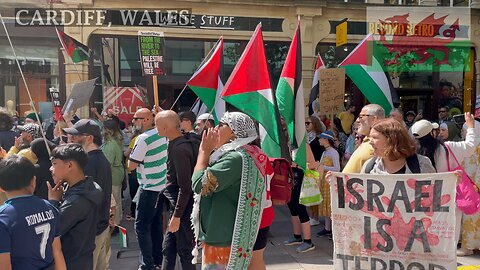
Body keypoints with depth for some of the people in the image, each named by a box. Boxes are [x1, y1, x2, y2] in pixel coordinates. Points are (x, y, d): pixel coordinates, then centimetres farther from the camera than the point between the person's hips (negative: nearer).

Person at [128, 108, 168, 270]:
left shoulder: (143, 138, -18)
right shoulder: (161, 134, 5)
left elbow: (131, 166, -14)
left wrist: (132, 151, -1)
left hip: (149, 188, -8)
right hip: (162, 185, 8)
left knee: (142, 226, -1)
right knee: (156, 223, 16)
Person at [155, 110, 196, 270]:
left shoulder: (179, 149, -22)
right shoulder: (179, 143, 5)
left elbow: (185, 187, -23)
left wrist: (177, 215, -19)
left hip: (183, 208, -9)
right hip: (177, 204, 9)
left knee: (185, 250, 5)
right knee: (168, 248, 18)